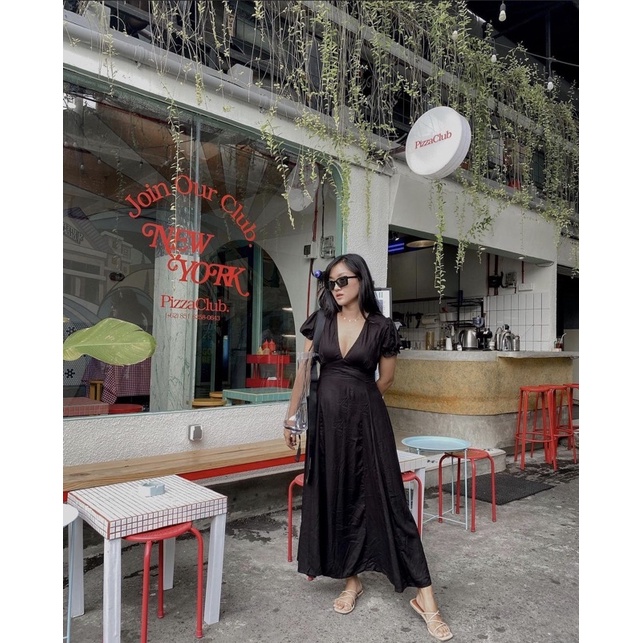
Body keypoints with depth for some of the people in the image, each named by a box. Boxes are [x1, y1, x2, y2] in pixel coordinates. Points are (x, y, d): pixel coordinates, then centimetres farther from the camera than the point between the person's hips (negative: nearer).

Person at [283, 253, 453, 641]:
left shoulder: (382, 328, -5)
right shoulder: (320, 322, 3)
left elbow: (386, 380, 7)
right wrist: (291, 415, 9)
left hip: (368, 420, -3)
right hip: (328, 420, 3)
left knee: (388, 499, -2)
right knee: (337, 498, 10)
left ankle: (425, 596, 8)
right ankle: (352, 582, 30)